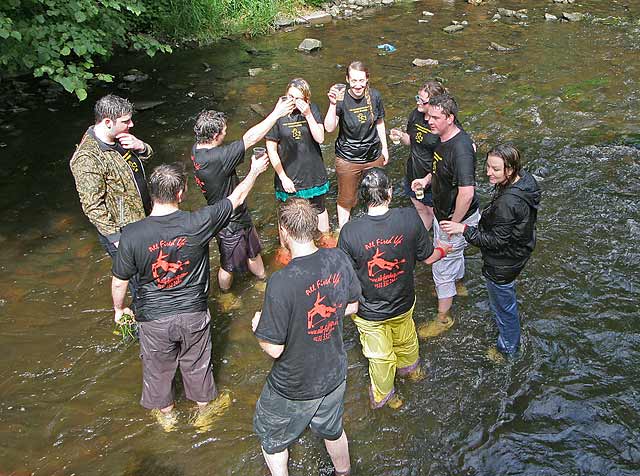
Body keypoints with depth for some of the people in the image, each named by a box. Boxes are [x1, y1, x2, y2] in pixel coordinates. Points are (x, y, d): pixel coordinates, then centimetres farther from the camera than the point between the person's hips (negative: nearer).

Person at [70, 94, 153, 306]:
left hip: (141, 219, 9)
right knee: (138, 281, 5)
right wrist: (116, 238, -24)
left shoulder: (120, 137, -2)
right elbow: (93, 206, -26)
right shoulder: (88, 159, -28)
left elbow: (147, 156, 15)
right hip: (120, 231, -9)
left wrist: (141, 147, -10)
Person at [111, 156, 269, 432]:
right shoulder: (197, 224, -23)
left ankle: (165, 414, 51)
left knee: (158, 368, 26)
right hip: (193, 315, 0)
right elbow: (235, 199, -8)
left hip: (153, 319, 0)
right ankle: (204, 410, 49)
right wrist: (255, 171, 9)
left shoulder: (131, 235, -23)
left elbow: (119, 281, -9)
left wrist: (119, 309, 11)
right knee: (196, 364, 25)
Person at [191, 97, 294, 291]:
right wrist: (276, 113, -29)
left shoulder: (197, 148, -10)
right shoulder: (215, 158, -37)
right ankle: (225, 296, 44)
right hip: (231, 224, -9)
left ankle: (262, 278, 54)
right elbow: (251, 138, -35)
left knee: (253, 251, 30)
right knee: (228, 265, 19)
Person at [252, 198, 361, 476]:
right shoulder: (338, 259, -16)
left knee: (272, 438, 24)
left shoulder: (281, 282, -34)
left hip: (294, 388, -5)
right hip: (335, 374, 6)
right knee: (332, 430, 33)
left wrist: (258, 327, -5)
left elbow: (274, 349, -25)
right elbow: (352, 307, 1)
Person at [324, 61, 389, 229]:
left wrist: (384, 147, 13)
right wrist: (333, 105, -42)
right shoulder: (341, 99, -19)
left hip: (373, 156, 3)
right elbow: (329, 128, -30)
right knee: (346, 199, 13)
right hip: (347, 159, -3)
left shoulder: (374, 96, -9)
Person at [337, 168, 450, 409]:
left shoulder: (350, 232, -31)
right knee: (405, 339, 34)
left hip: (369, 311, -2)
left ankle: (383, 396, 50)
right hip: (402, 302, 2)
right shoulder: (409, 218, -25)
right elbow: (428, 257, -9)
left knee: (380, 357, 23)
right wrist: (442, 250, 14)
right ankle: (411, 369, 65)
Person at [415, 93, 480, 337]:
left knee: (442, 266, 3)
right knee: (453, 252, 31)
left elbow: (466, 193, -35)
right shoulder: (444, 137, -3)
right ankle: (458, 284, 58)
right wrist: (427, 179, 1)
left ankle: (443, 317, 21)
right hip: (443, 211, 9)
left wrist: (453, 224, -25)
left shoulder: (461, 149, -33)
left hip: (456, 218, -9)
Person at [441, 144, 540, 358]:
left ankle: (508, 347, 44)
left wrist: (463, 229, -29)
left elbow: (496, 240, -29)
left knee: (503, 305, 17)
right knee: (507, 296, 34)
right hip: (519, 250, 10)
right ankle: (511, 337, 61)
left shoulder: (507, 203, -39)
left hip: (503, 264, -10)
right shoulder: (525, 178, -11)